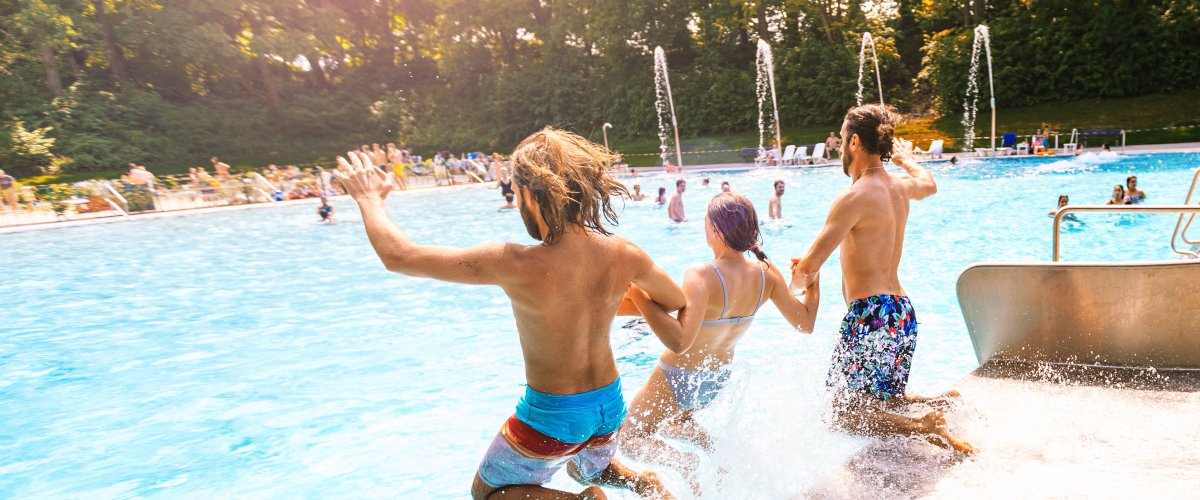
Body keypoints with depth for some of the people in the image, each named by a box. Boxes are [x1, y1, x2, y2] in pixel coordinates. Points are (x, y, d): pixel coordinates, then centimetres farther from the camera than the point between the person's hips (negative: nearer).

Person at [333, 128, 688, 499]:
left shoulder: (515, 265, -29)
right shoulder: (624, 254, -15)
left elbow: (398, 256, -20)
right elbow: (678, 302, 5)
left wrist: (369, 198, -2)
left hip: (551, 417, -6)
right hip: (609, 405, 6)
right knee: (589, 470, 38)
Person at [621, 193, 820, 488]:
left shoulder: (702, 278, -32)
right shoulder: (766, 272, -13)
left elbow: (681, 338, -44)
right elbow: (806, 324, -5)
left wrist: (639, 298, -39)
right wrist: (813, 282, 9)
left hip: (678, 381, -7)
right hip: (718, 380, 7)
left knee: (628, 438, 13)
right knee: (676, 420, 36)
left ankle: (688, 464, -10)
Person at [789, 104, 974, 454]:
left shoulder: (855, 197, -15)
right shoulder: (899, 186, 9)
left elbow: (807, 270, -17)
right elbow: (929, 184, 38)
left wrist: (793, 282, 4)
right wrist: (907, 160, 55)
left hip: (870, 314, -9)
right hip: (903, 311, 9)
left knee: (844, 414, -2)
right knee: (889, 402, 23)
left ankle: (923, 428, -16)